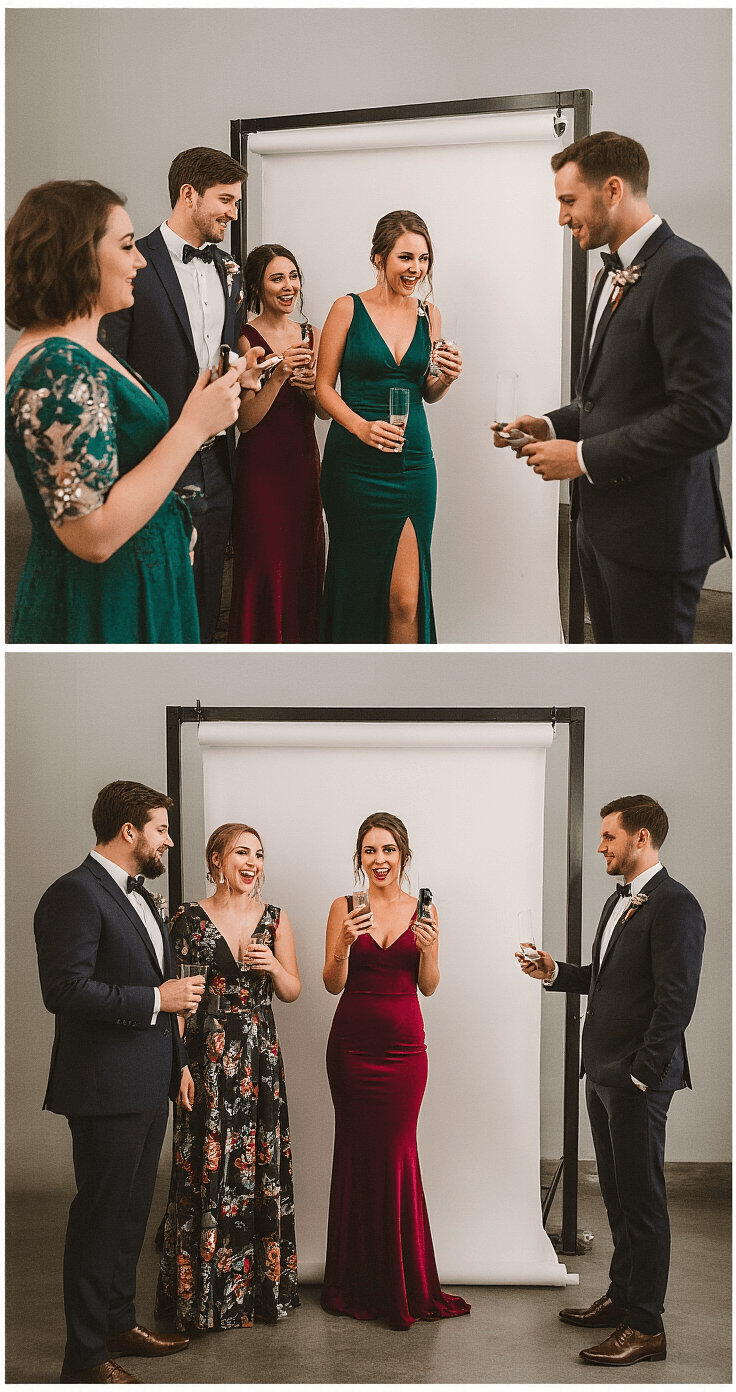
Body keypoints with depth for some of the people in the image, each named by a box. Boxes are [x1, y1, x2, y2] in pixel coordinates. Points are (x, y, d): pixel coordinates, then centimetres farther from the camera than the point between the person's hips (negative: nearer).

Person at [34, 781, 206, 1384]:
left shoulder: (138, 894, 16)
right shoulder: (76, 894, -16)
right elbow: (66, 990, -24)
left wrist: (178, 1060, 21)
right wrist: (155, 999, -20)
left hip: (149, 1086, 9)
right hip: (106, 1089, -9)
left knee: (133, 1211, 18)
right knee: (101, 1216, -2)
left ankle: (119, 1322, 32)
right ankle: (85, 1357, 7)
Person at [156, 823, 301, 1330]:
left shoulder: (274, 918, 7)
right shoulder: (190, 919, -2)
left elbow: (293, 991, 11)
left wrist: (273, 966, -10)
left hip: (260, 1056, 3)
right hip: (207, 1055, -3)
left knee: (262, 1167, 5)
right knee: (207, 1169, -2)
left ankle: (263, 1285, 18)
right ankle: (205, 1294, 10)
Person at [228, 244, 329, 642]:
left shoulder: (311, 336, 8)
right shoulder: (246, 338, -9)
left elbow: (326, 412, 9)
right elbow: (245, 420, -12)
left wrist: (313, 385, -13)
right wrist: (278, 377, -25)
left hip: (303, 463, 5)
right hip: (261, 465, -5)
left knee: (305, 562, 9)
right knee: (266, 568, -3)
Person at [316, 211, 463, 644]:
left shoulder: (429, 315, 9)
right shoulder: (349, 309, -2)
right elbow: (324, 386, -2)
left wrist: (447, 377, -4)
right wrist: (361, 427, -18)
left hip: (413, 462, 2)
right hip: (355, 463, -2)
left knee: (405, 597, -3)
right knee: (359, 581, 7)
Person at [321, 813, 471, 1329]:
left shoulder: (422, 910, 4)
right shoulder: (345, 908, 1)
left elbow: (429, 986, 4)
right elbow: (333, 984, -3)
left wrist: (429, 948, -15)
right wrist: (343, 945, -21)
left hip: (404, 1045, 1)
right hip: (353, 1043, -1)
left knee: (397, 1152, 0)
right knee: (358, 1153, 3)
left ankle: (402, 1283, 14)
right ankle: (358, 1284, 14)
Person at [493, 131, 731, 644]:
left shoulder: (686, 273, -17)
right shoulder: (615, 274, 16)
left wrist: (585, 457, -19)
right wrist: (554, 425, 6)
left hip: (654, 529, -10)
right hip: (601, 521, 10)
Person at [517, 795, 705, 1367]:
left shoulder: (674, 905, -16)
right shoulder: (619, 900, 15)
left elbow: (676, 998, -20)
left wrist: (641, 1075, -20)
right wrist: (556, 972, 8)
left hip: (638, 1081, -9)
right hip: (603, 1075, 9)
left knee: (642, 1200, -2)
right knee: (618, 1194, 18)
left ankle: (646, 1327, 5)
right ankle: (622, 1298, 30)